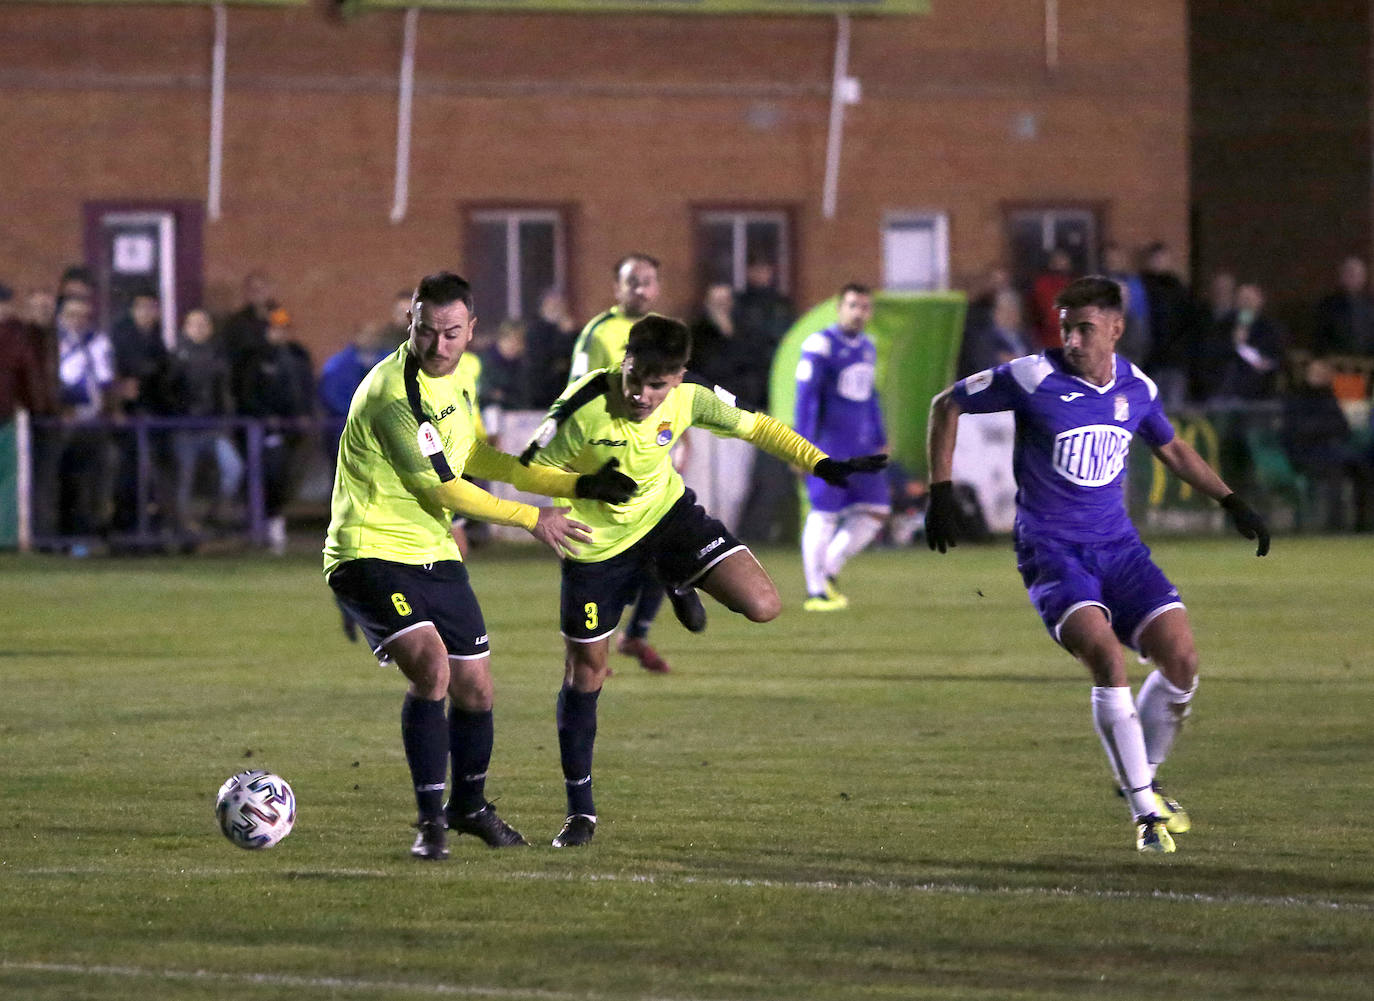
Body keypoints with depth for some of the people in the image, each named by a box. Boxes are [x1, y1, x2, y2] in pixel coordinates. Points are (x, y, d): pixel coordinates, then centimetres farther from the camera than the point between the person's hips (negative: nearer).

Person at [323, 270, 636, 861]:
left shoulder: (452, 381, 6)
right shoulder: (393, 395, -23)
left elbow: (479, 458, 20)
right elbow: (443, 490, -18)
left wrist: (577, 486, 15)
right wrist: (533, 520, -10)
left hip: (434, 554, 8)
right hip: (372, 552, -8)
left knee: (475, 686, 11)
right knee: (431, 666, -27)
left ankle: (469, 806, 36)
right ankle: (430, 820, -17)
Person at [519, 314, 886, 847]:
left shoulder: (688, 399, -20)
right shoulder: (582, 410, -30)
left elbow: (754, 425, -4)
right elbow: (528, 471, -19)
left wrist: (821, 464, -12)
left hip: (666, 512, 3)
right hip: (598, 541, -3)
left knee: (762, 604, -15)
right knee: (584, 672, 2)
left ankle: (680, 586, 19)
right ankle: (580, 811, 18)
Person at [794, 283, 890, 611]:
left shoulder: (868, 347, 14)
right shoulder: (821, 345, -10)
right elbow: (806, 396, -13)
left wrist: (879, 440, 23)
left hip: (861, 448, 8)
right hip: (829, 445, -8)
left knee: (875, 512, 4)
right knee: (825, 515, -5)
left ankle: (828, 573, 15)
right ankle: (815, 592, 1)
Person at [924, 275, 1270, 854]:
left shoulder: (1136, 388, 3)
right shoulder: (1035, 378, -11)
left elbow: (1172, 448, 23)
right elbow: (948, 406, 0)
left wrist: (1231, 502, 17)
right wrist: (941, 493, -4)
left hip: (1117, 546, 5)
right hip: (1051, 550, -5)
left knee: (1181, 658, -9)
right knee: (1106, 657, -26)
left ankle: (1141, 780, 16)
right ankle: (1145, 813, -20)